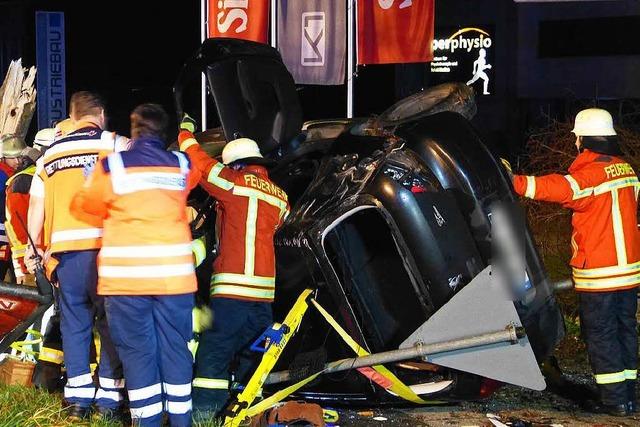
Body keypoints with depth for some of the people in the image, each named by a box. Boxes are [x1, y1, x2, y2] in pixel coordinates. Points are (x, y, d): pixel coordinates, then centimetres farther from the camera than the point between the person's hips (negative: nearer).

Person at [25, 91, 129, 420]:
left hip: (63, 248, 4)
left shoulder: (50, 153, 16)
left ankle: (77, 397, 10)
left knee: (74, 321, 10)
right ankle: (108, 397, 1)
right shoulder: (115, 144, 3)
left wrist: (32, 248, 19)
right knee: (110, 321, 2)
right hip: (103, 245, -4)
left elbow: (36, 203, 14)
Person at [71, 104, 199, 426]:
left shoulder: (112, 166, -3)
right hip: (174, 274, 2)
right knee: (176, 349, 11)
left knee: (137, 351, 5)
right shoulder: (182, 166, 4)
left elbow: (88, 205, 11)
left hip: (125, 275, -2)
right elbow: (195, 173, 29)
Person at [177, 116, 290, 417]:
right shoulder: (279, 197, 14)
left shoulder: (236, 182, -3)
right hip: (264, 290, 6)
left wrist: (186, 134, 21)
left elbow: (200, 164, 4)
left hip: (232, 289, -6)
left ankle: (204, 411, -11)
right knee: (252, 354, 15)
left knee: (212, 353, -6)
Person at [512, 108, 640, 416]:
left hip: (599, 274, -8)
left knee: (600, 333, 0)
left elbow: (560, 188, -32)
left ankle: (614, 399, 1)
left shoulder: (590, 174, -17)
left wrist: (514, 181, -35)